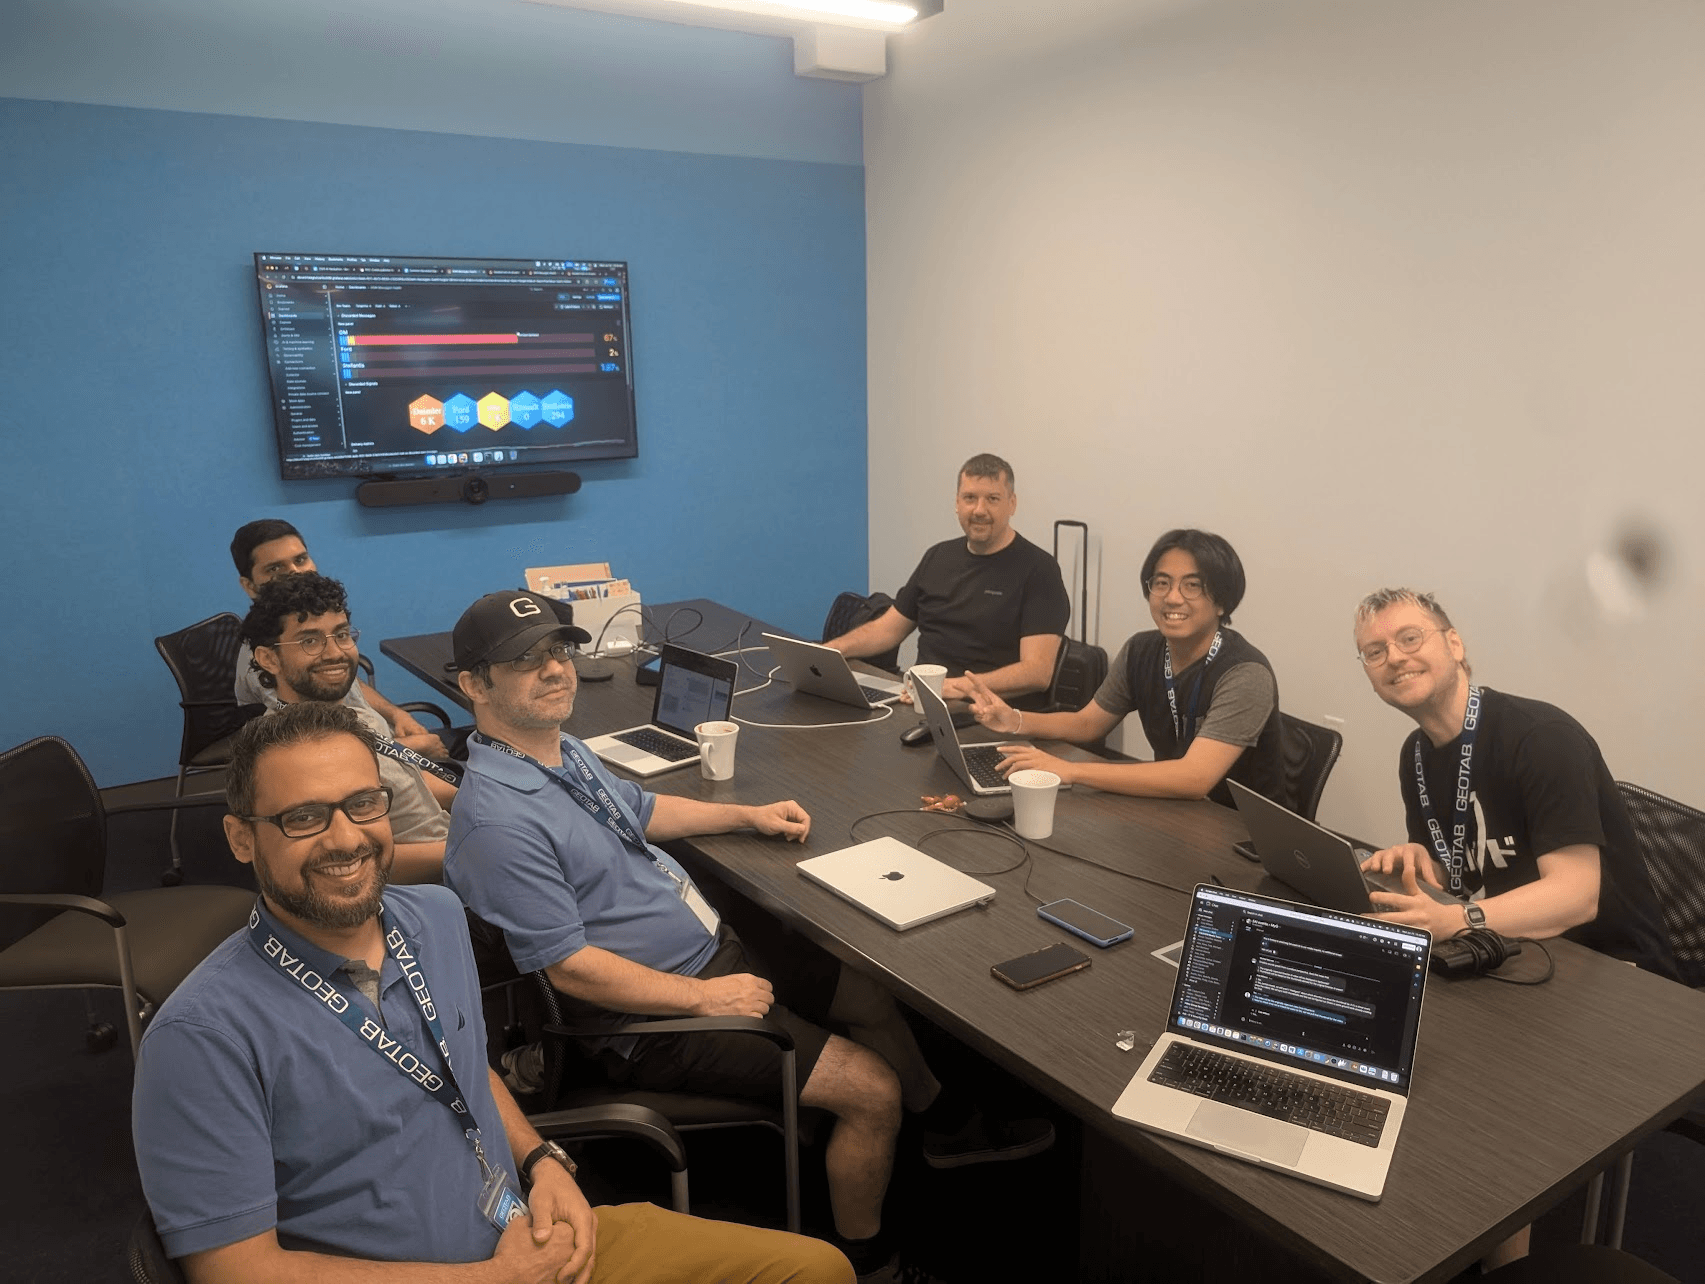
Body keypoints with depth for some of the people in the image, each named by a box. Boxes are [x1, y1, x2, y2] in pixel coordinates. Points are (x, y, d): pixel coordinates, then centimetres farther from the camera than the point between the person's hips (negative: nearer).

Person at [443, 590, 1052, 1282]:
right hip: (653, 1017, -9)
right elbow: (570, 967, -26)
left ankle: (947, 1124, 40)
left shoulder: (560, 747, 3)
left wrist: (750, 815, 12)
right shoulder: (497, 821, -27)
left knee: (873, 989, 16)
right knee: (873, 1089, -8)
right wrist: (704, 996, -22)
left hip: (713, 944, 10)